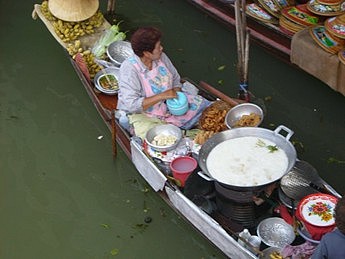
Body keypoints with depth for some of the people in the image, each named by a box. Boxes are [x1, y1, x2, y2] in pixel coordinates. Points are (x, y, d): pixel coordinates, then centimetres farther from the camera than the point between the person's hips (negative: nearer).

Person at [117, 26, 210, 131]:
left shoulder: (161, 57, -6)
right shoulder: (128, 69, -25)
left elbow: (176, 79, 10)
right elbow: (131, 105, -31)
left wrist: (176, 93, -12)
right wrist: (162, 96, -33)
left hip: (167, 103, 6)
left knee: (200, 104, -2)